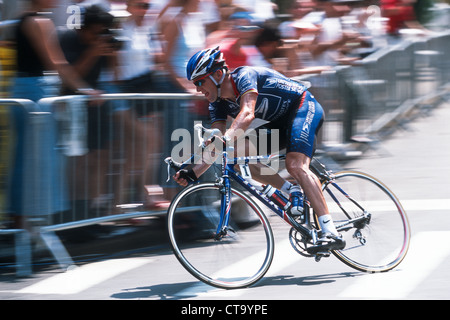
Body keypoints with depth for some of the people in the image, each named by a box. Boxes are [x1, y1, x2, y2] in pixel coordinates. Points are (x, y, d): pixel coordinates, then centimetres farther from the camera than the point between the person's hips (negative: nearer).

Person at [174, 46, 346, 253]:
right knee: (238, 153, -11)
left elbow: (247, 114, -42)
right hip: (282, 122, 8)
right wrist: (193, 173, -21)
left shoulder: (245, 76, -24)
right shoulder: (219, 104, -1)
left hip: (304, 107, -8)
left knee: (295, 165, -30)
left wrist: (227, 138, -58)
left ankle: (331, 234, -36)